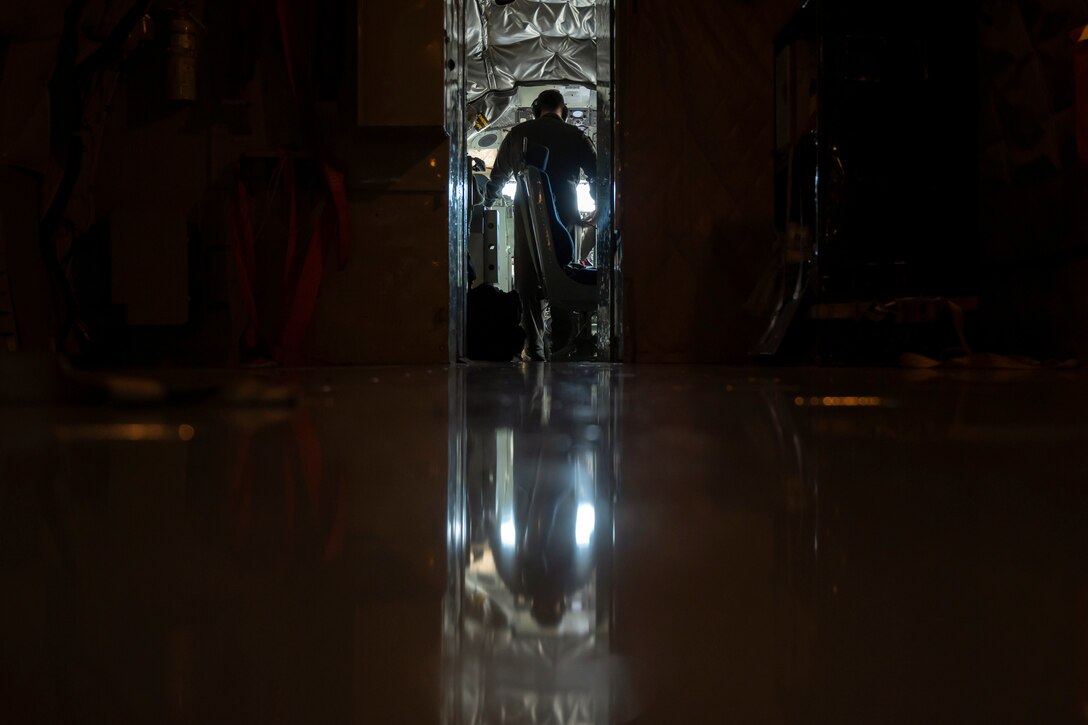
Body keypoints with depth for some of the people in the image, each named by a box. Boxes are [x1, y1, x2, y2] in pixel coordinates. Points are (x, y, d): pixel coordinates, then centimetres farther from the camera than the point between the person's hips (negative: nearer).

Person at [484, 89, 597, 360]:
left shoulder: (518, 133, 12)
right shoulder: (575, 136, 8)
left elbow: (498, 176, 18)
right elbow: (598, 177, 10)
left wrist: (486, 205, 33)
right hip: (564, 216, 0)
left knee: (527, 283, 3)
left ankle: (536, 349, -4)